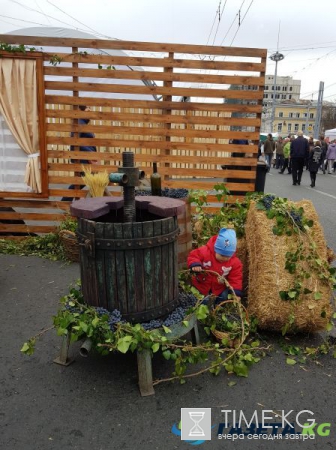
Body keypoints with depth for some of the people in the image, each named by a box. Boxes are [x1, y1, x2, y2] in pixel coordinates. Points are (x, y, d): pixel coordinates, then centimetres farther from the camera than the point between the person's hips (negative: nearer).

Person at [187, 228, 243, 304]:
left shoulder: (235, 262, -18)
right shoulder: (205, 251, -25)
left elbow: (235, 278, -13)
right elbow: (193, 256, -17)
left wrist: (236, 293, -21)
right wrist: (195, 264, -38)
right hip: (202, 284, -1)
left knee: (224, 297, -10)